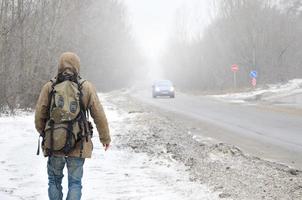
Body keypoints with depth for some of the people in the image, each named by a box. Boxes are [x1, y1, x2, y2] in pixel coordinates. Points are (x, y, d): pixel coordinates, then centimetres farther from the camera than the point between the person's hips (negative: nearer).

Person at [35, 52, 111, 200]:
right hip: (78, 146, -1)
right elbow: (99, 115, 0)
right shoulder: (86, 87, -3)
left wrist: (43, 133, 21)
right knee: (75, 182, 7)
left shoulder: (49, 87, -2)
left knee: (54, 180, 16)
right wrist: (105, 138, 13)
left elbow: (39, 115, 2)